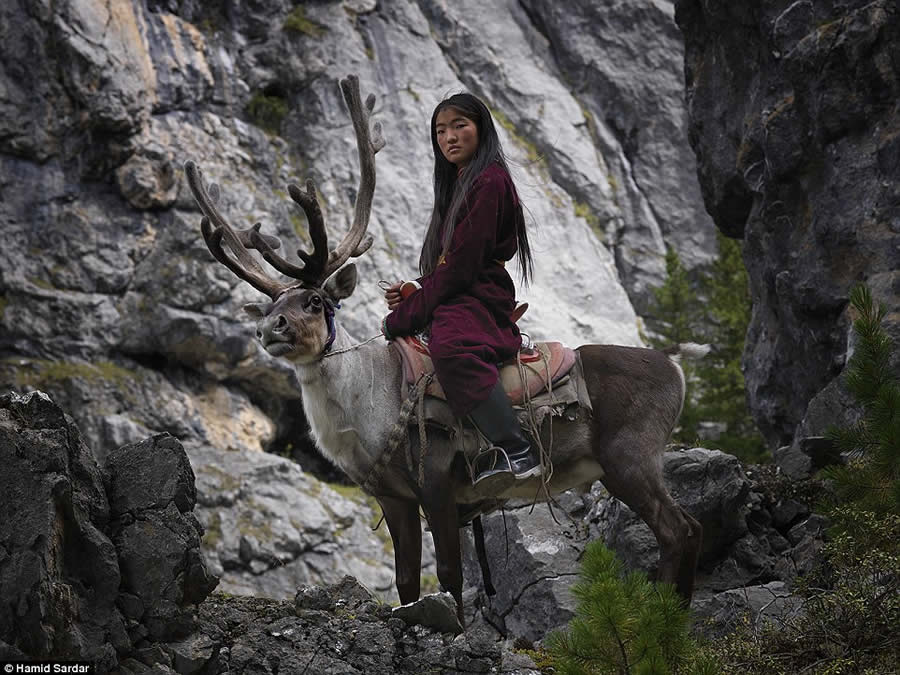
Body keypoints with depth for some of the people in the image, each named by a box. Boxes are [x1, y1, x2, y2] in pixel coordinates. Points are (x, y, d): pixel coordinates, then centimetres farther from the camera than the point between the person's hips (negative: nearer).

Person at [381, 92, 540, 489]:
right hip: (453, 303, 12)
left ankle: (518, 453, -46)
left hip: (478, 301, -12)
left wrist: (404, 317, -14)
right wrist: (413, 291, 2)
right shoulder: (457, 185, 23)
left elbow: (462, 266, -16)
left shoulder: (488, 181, -9)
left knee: (451, 348, -42)